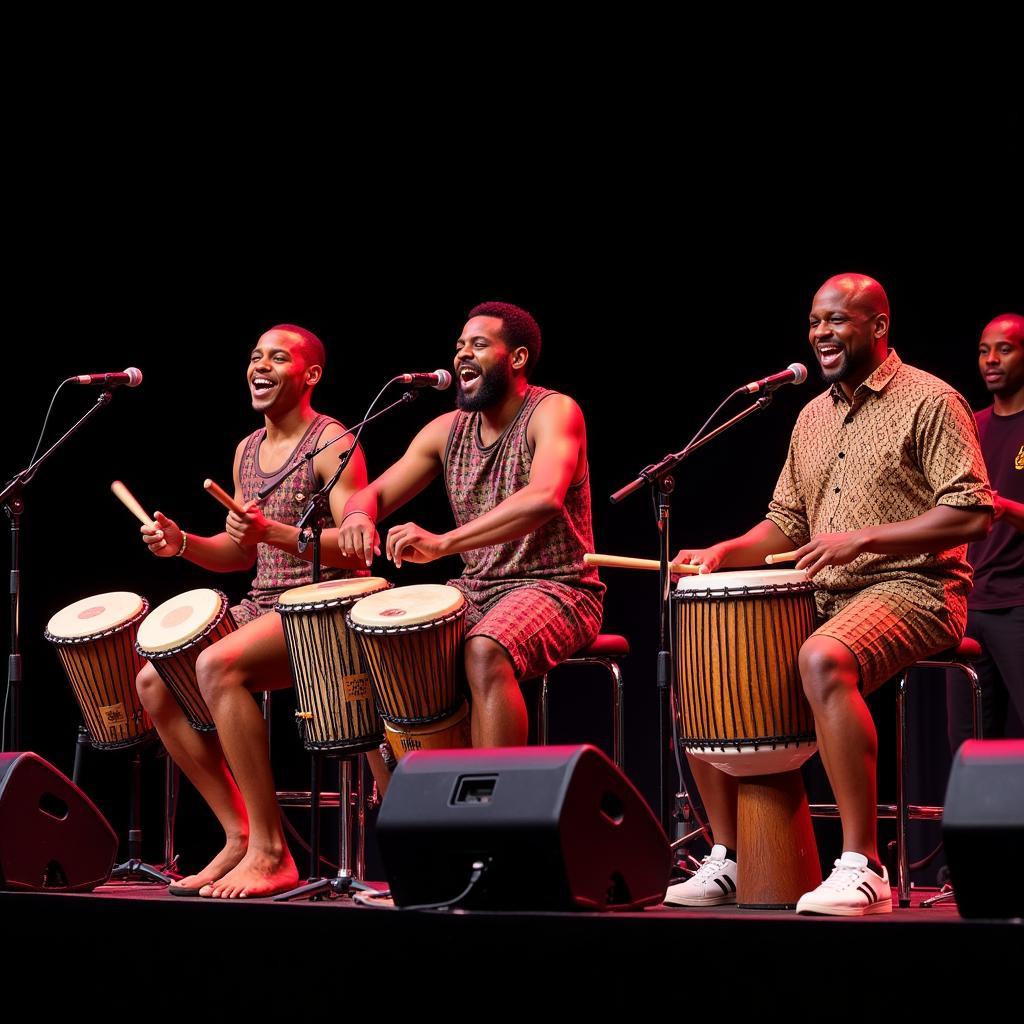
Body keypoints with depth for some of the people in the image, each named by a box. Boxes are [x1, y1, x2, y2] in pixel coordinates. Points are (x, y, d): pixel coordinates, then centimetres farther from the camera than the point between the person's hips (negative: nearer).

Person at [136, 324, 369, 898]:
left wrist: (273, 533, -30)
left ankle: (270, 852, -27)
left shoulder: (332, 443, -8)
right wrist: (183, 543, 1)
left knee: (217, 666, -32)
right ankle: (240, 834, -3)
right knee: (154, 682, -5)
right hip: (263, 607, 9)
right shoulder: (248, 450, 17)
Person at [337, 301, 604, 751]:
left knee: (484, 652, -36)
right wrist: (359, 515, -18)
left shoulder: (553, 412, -12)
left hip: (557, 591, -7)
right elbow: (374, 494, 10)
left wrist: (443, 543, -41)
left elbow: (544, 499, -31)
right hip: (474, 592, 7)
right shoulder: (448, 430, 9)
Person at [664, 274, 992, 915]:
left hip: (912, 589, -8)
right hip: (823, 598, 8)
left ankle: (863, 868, -35)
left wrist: (861, 539, -21)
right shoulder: (813, 417, 18)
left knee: (824, 659, -38)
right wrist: (724, 553, 2)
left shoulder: (929, 402, -5)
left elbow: (972, 515, -15)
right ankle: (729, 861, 5)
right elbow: (787, 525, 22)